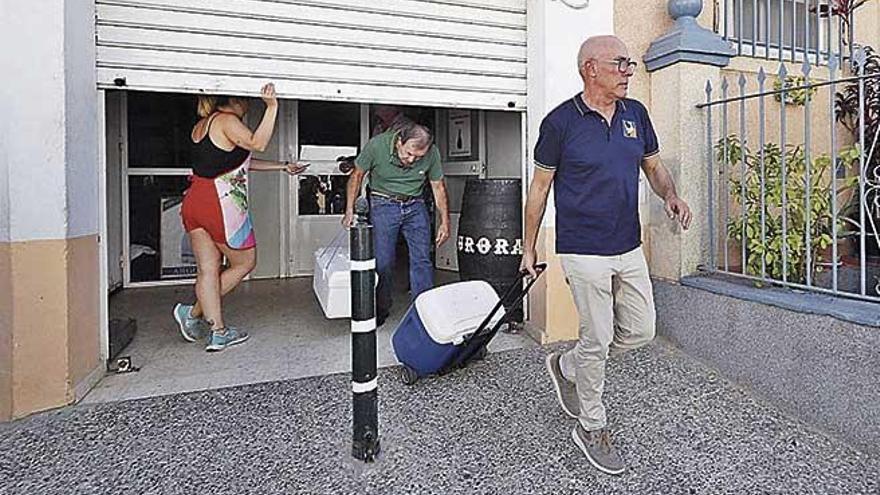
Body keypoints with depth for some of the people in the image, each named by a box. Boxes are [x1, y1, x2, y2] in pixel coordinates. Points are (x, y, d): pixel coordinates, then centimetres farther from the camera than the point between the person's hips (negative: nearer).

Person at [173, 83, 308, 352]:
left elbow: (241, 161, 22)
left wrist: (283, 166, 24)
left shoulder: (201, 126, 21)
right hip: (221, 205, -9)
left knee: (208, 269, 9)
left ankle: (218, 332, 13)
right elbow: (257, 144, -23)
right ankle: (194, 312, 11)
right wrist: (272, 107, -21)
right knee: (244, 263, 10)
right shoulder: (226, 120, -8)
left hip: (193, 202, 9)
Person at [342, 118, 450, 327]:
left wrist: (445, 222, 2)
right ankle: (380, 312, 14)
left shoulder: (432, 153, -14)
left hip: (415, 206, 2)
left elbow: (438, 186, 1)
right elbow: (357, 175, -4)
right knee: (382, 261, -3)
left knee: (422, 260, -4)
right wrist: (350, 211, -6)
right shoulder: (376, 145, -20)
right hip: (383, 205, -2)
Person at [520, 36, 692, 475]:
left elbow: (653, 165, 18)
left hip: (629, 248, 6)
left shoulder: (636, 113, 7)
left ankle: (566, 367, 34)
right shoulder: (561, 121, -9)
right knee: (597, 339, 2)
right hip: (584, 252, -6)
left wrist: (670, 195, -5)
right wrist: (528, 248, 0)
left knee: (640, 331, 12)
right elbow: (540, 187, -3)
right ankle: (591, 427, 24)